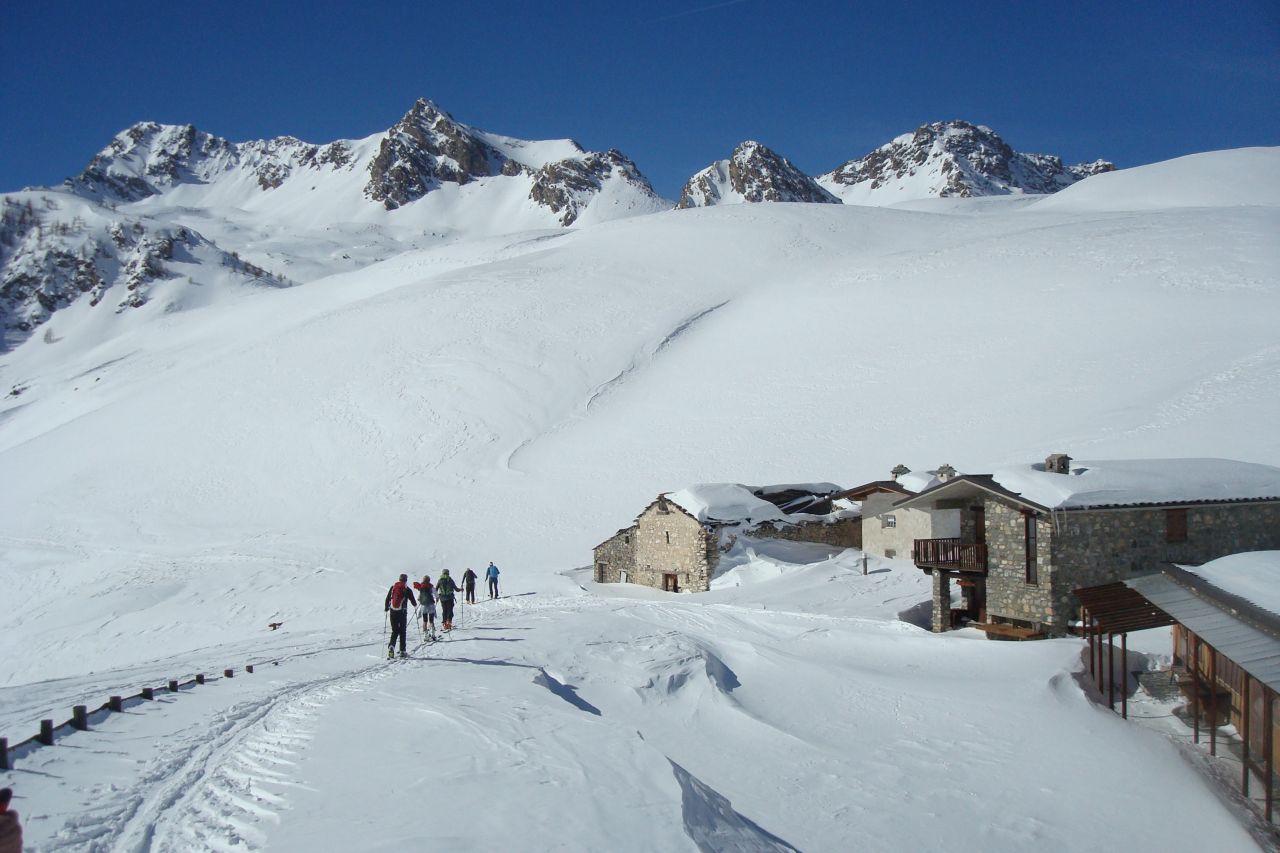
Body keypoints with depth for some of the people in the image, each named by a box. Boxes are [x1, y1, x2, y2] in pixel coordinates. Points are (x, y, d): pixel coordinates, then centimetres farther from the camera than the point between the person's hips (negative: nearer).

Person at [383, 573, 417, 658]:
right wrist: (415, 604, 27)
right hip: (402, 612, -3)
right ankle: (402, 651, 7)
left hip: (393, 612, 3)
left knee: (394, 631, 10)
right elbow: (413, 601, 3)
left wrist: (386, 608, 25)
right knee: (402, 631, 7)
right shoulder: (407, 590, -2)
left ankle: (391, 646, -14)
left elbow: (387, 599, 9)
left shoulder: (393, 587, 6)